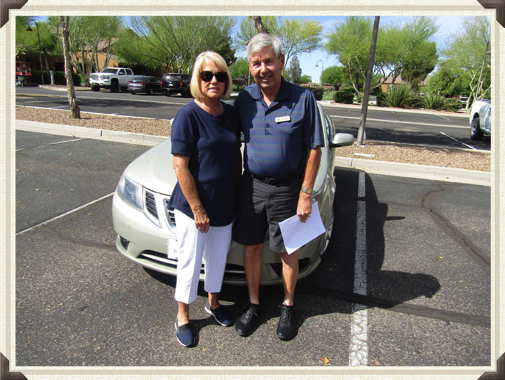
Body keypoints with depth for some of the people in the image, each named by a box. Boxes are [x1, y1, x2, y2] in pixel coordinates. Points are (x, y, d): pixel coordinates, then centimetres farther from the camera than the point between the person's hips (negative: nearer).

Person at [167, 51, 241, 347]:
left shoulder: (232, 114, 3)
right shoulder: (188, 115, -15)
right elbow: (181, 166, -17)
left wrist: (236, 195, 7)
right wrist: (198, 209, -18)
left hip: (225, 204, 6)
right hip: (193, 206, -5)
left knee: (218, 257, 21)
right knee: (190, 262, 9)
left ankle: (214, 302, 45)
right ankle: (183, 316, 32)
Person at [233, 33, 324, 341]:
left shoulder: (303, 98, -10)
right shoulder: (245, 99, 1)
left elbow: (314, 149, -8)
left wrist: (306, 194, -12)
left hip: (287, 189, -3)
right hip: (252, 185, 4)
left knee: (287, 252, 10)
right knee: (252, 248, 12)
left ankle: (288, 307, 34)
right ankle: (254, 305, 34)